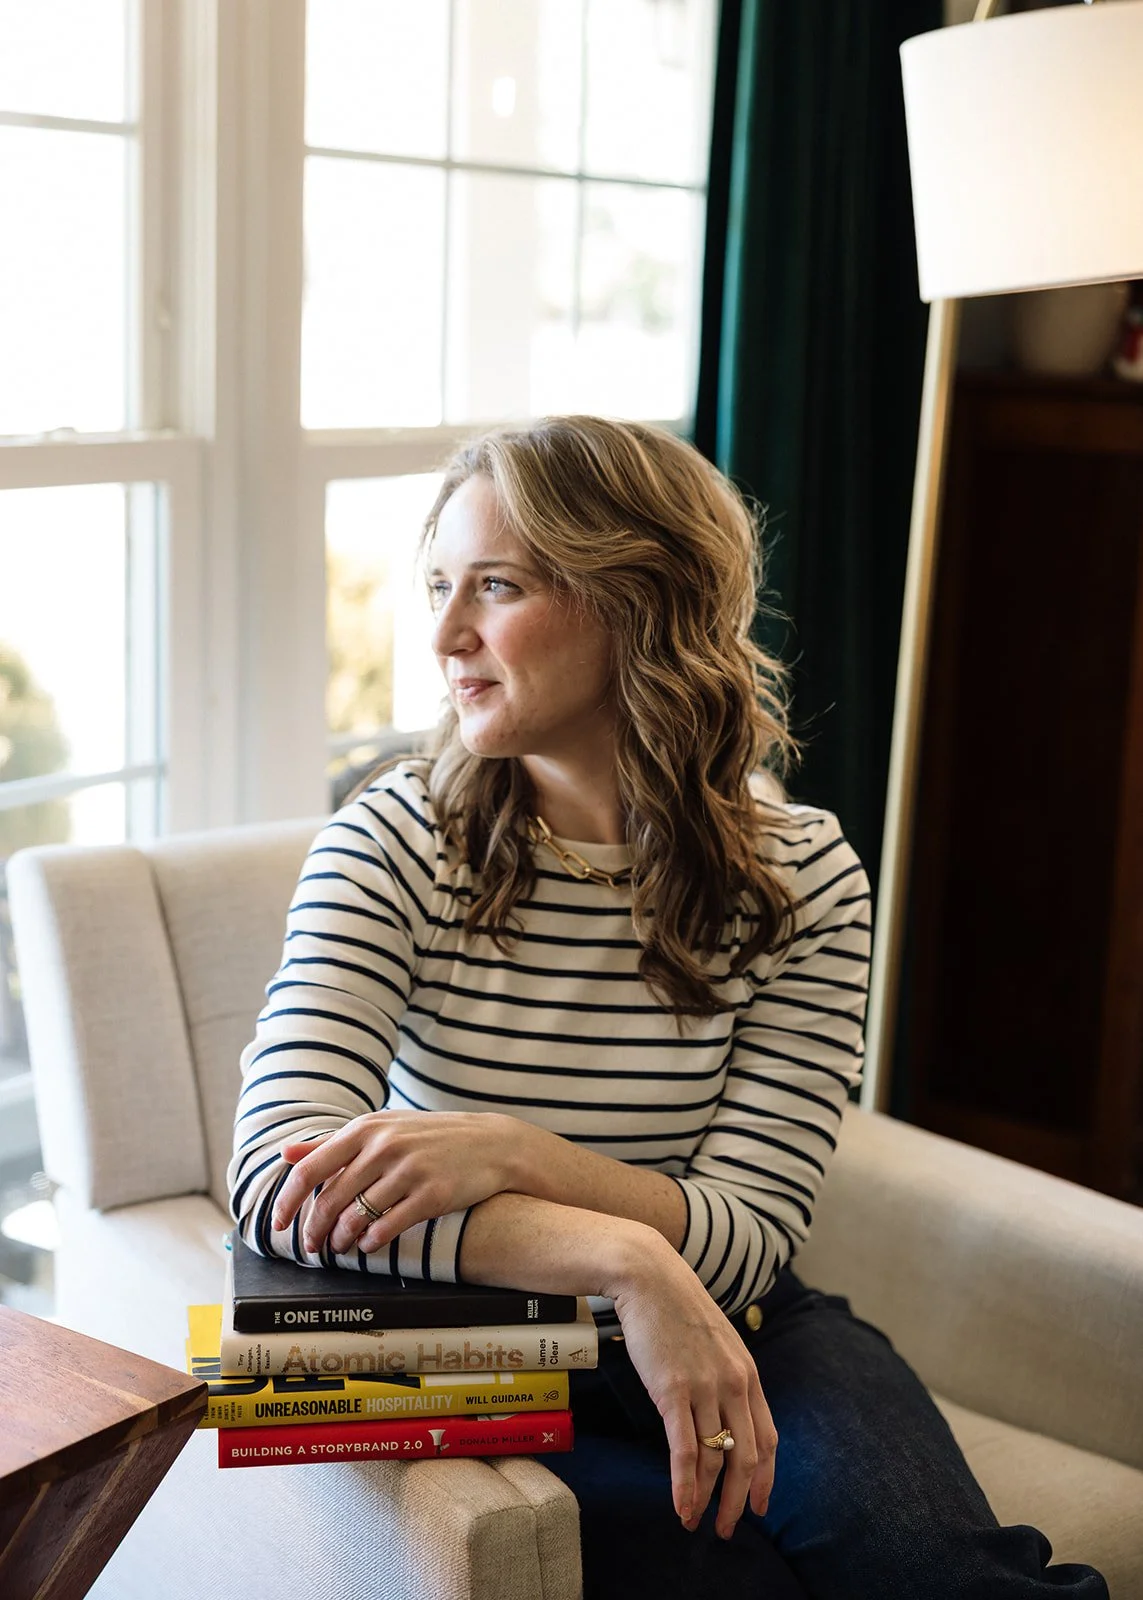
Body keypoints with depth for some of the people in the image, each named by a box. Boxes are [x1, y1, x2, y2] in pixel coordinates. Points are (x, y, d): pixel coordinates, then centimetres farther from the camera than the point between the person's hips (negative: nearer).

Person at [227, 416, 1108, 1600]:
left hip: (713, 1336, 1)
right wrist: (625, 1259, -35)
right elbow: (278, 1178, -23)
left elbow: (745, 1241, -10)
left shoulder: (799, 878, -6)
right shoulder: (392, 848, -10)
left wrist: (515, 1155, -30)